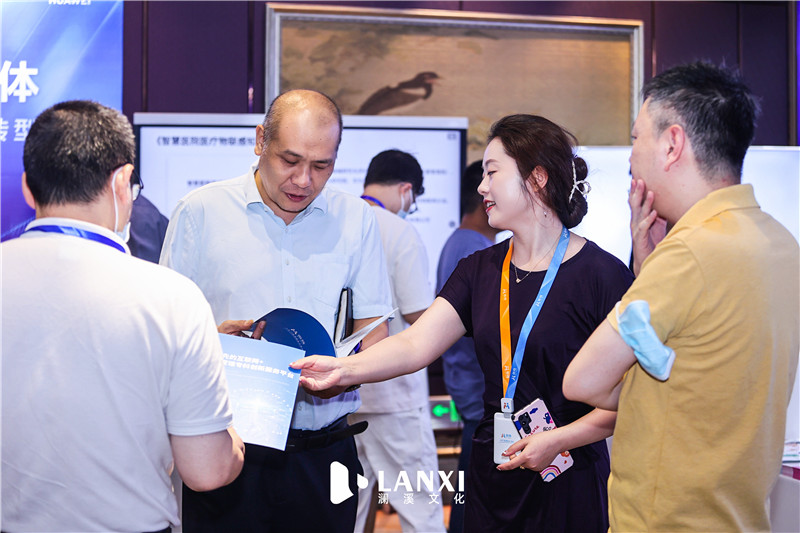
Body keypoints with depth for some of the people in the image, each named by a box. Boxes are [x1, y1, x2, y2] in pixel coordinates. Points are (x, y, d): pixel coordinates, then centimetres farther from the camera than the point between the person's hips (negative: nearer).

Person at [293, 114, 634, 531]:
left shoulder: (602, 275, -11)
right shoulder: (479, 269, 7)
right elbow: (416, 345, -5)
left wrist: (559, 438, -20)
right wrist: (344, 369, -20)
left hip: (568, 484, -5)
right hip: (492, 478, 5)